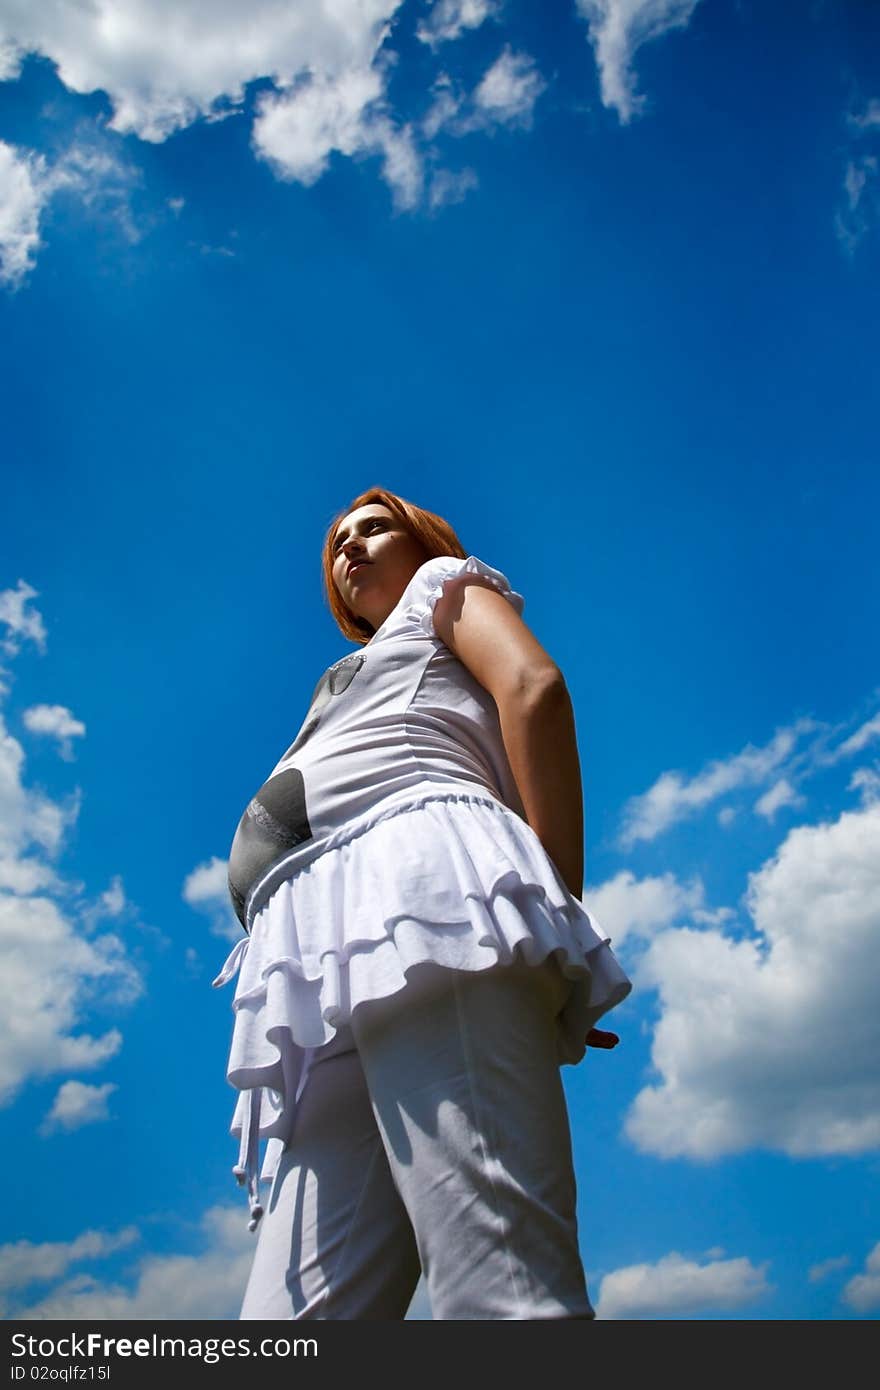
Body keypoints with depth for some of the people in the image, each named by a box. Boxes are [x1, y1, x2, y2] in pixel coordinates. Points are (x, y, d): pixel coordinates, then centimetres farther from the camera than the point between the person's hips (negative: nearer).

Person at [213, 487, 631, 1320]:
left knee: (500, 1291, -23)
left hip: (419, 873, -7)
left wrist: (563, 900, -11)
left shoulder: (445, 584, 25)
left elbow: (536, 688, 3)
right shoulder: (349, 691, 45)